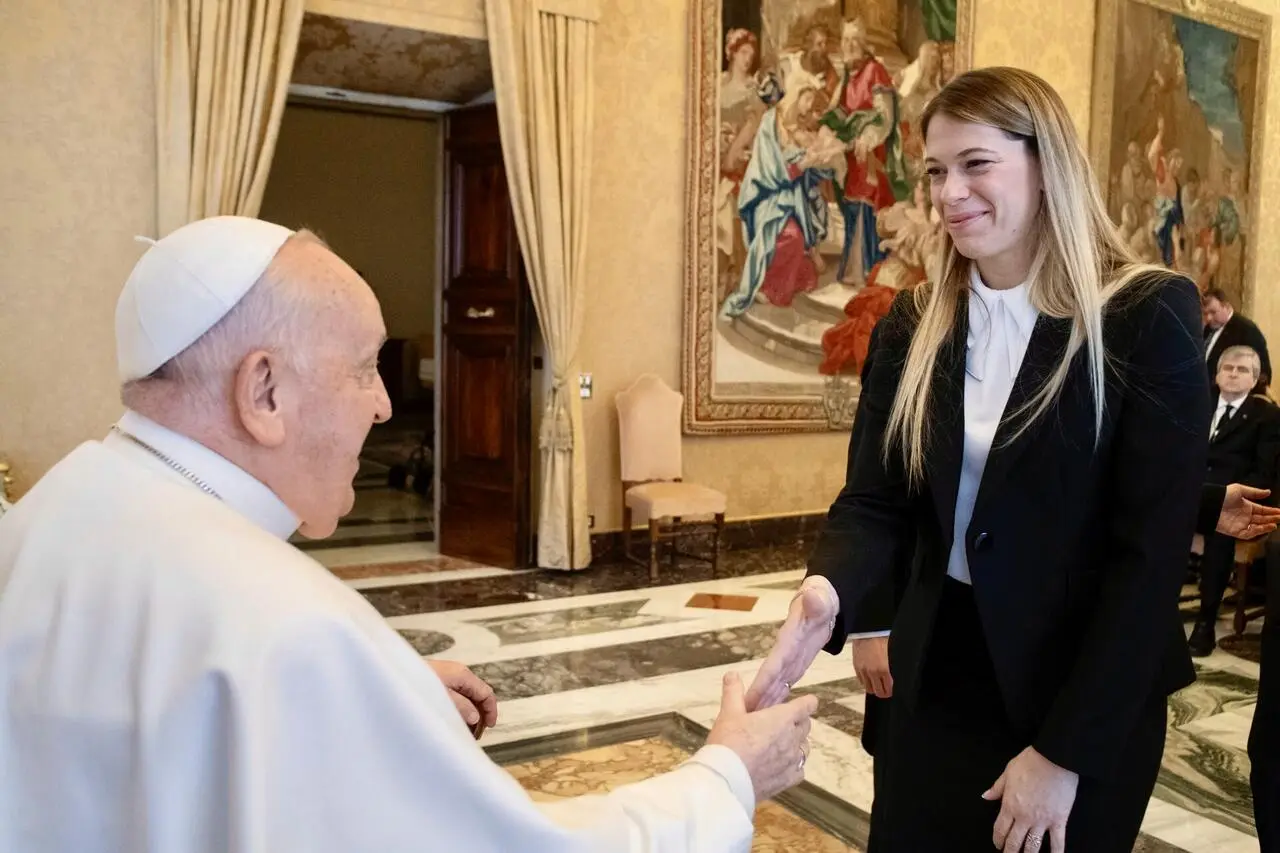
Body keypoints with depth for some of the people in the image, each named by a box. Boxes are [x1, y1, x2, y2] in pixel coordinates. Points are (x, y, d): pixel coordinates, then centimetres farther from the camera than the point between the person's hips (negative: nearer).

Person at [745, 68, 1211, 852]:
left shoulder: (1149, 316, -12)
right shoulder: (915, 323, 1)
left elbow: (1154, 549, -15)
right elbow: (876, 501, -2)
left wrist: (1065, 749, -16)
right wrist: (830, 593, -25)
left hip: (1092, 703, -3)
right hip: (938, 680, 4)